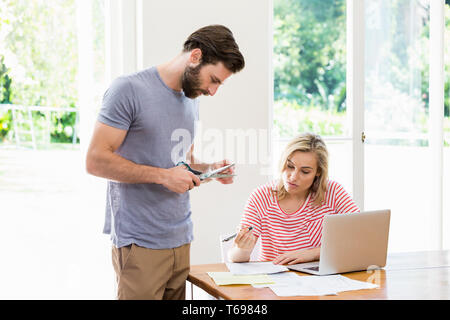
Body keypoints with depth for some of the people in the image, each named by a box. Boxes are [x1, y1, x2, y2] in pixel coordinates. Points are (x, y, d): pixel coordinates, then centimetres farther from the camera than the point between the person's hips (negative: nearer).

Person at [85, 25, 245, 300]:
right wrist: (163, 176, -17)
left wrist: (210, 169, 5)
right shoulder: (129, 90, -9)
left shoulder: (192, 99, 15)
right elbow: (96, 161, -13)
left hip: (181, 240, 7)